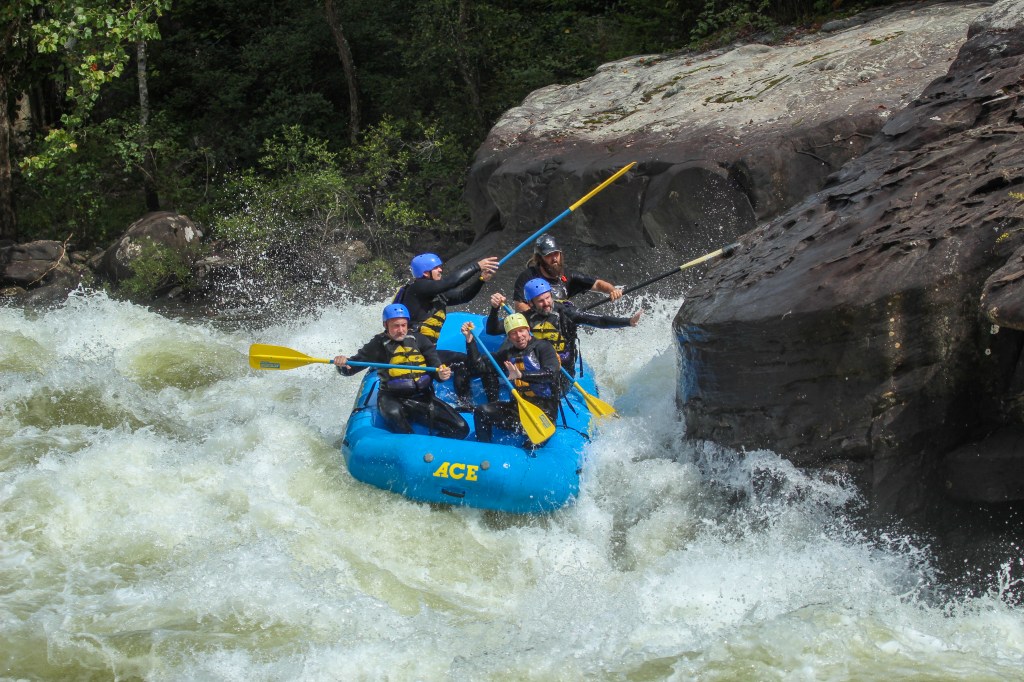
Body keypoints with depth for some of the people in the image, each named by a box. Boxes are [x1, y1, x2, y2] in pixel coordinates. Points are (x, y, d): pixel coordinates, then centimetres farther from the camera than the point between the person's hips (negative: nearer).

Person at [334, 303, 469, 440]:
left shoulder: (419, 340, 6)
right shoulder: (379, 344, 0)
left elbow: (435, 363, 0)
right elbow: (351, 367, -2)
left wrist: (442, 374, -24)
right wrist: (343, 364, -26)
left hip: (423, 398, 3)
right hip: (392, 399, -3)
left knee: (461, 429, -13)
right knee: (393, 413, -41)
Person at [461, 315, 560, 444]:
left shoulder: (542, 347, -5)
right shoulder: (508, 353, 15)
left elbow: (552, 374, -22)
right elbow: (480, 364, 14)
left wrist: (521, 375, -36)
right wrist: (470, 340, 1)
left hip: (545, 408, -7)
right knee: (481, 412, -8)